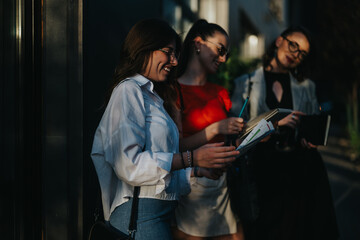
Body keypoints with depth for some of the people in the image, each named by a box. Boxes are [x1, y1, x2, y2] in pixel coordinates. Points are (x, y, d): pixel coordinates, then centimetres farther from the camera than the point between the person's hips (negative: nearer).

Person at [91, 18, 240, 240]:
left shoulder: (151, 96, 21)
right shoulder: (129, 91, -7)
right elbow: (129, 164, -19)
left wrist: (200, 170, 7)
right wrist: (193, 159, -18)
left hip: (159, 213, 9)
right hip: (140, 212, -9)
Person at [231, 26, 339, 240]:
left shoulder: (307, 87, 18)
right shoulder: (246, 83, 8)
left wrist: (311, 140, -5)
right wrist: (275, 123, -12)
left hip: (301, 171, 2)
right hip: (263, 170, -2)